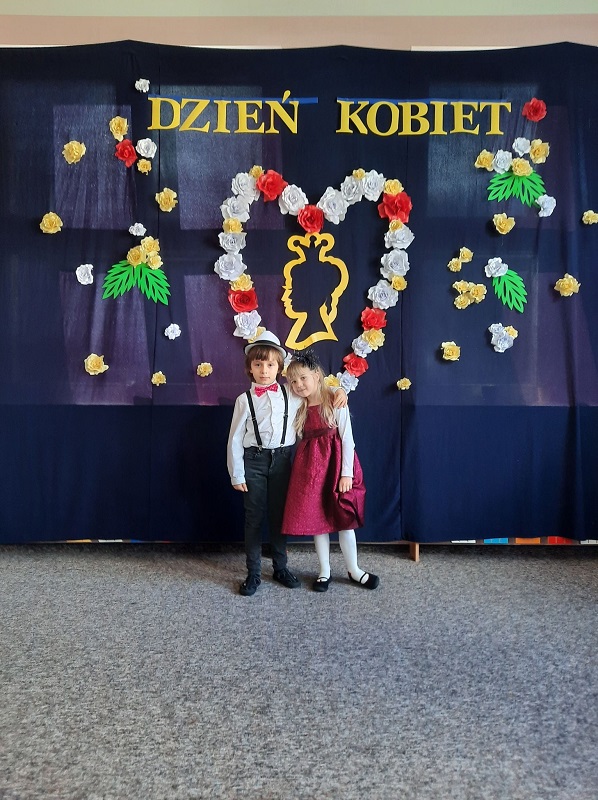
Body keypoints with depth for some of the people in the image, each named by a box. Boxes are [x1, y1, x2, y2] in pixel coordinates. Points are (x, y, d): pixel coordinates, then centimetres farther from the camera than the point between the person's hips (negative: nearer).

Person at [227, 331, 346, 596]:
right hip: (254, 460, -1)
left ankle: (281, 567, 29)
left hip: (282, 459, 2)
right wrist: (237, 475, -4)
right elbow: (235, 439, -2)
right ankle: (253, 573, 19)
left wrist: (338, 390, -4)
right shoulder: (244, 400, -3)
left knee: (279, 515, 13)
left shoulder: (292, 395, 1)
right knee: (254, 517, 6)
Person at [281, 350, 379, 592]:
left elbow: (347, 438, -10)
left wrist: (346, 473, -14)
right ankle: (324, 571, 23)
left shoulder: (335, 402, -8)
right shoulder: (299, 408, 6)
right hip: (309, 466, 4)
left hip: (335, 463, -4)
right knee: (316, 519, 8)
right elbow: (301, 440, 9)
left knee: (344, 519, 4)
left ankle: (354, 570, 22)